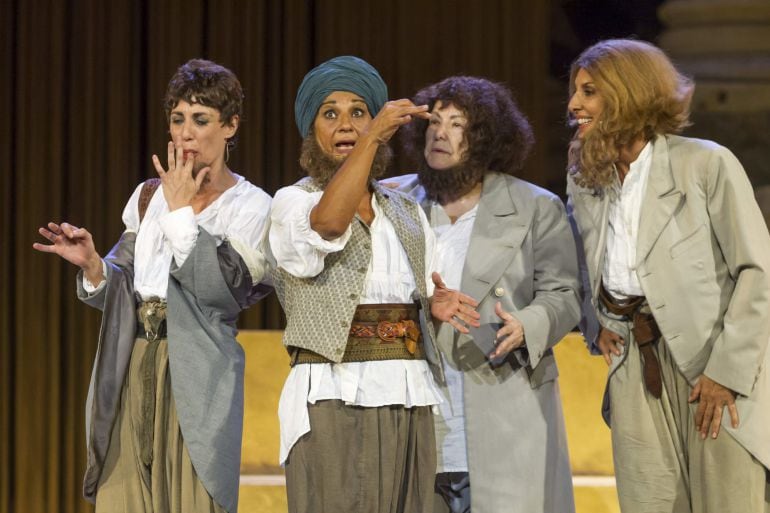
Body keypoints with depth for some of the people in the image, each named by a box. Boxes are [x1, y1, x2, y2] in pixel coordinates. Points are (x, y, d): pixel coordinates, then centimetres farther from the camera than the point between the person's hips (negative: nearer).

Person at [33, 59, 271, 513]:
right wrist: (91, 264, -5)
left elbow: (221, 290, -17)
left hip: (195, 376, -4)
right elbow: (119, 291, 16)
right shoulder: (148, 197, 14)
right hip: (132, 371, 4)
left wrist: (181, 213, -11)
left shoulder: (251, 207, -1)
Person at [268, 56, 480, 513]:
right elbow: (328, 223, -22)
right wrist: (374, 137, -24)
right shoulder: (293, 202, 1)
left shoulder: (407, 212, 18)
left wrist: (436, 305, -1)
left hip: (407, 400, 5)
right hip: (334, 399, -5)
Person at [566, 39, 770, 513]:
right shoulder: (584, 179, 12)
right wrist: (598, 327, 8)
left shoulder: (707, 164, -6)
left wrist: (728, 371, -15)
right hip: (636, 371, 5)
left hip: (713, 369, -5)